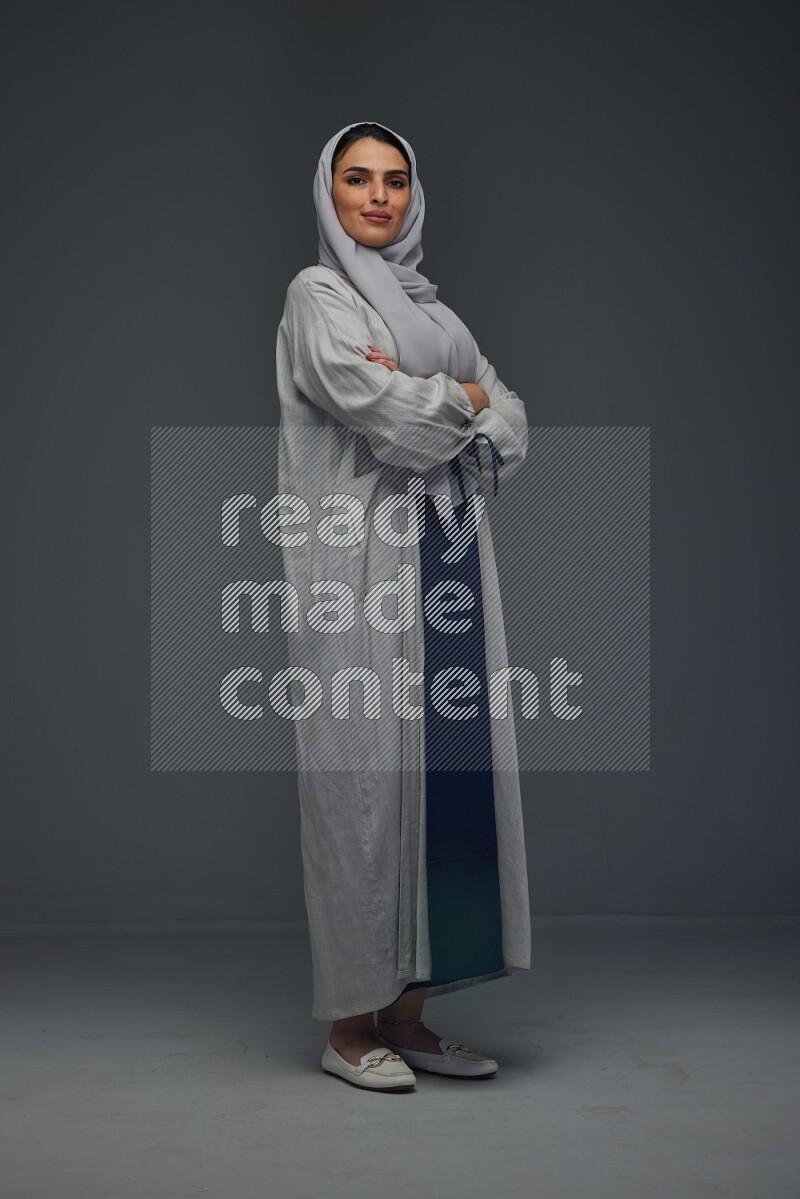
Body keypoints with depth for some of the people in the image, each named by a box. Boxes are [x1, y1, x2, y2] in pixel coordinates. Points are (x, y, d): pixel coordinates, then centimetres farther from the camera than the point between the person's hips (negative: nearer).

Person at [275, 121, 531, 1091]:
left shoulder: (430, 308, 22)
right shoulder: (318, 295, 3)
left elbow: (512, 431, 11)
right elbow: (378, 411, -15)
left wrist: (422, 397, -6)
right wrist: (463, 398, 0)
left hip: (448, 566, 7)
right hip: (363, 566, -6)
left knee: (444, 776, 3)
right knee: (363, 778, -5)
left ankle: (405, 1012, 13)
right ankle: (349, 1023, 6)